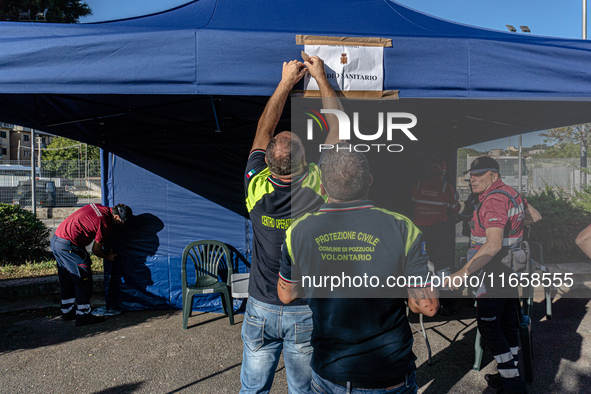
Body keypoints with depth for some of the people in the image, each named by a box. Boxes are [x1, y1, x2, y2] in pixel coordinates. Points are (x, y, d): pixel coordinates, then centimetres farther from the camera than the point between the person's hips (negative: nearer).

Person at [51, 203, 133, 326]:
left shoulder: (97, 207, 7)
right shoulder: (105, 223, -16)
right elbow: (96, 250, -6)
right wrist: (108, 256, 14)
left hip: (55, 239, 10)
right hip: (67, 245, -10)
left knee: (67, 281, 20)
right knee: (84, 280, 0)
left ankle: (67, 311, 32)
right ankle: (83, 316, 5)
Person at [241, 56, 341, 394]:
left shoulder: (256, 188, -16)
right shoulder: (319, 187, -20)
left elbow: (264, 131, 0)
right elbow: (338, 128, -5)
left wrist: (286, 82, 9)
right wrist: (322, 78, 6)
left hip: (260, 310, 1)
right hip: (307, 312, -1)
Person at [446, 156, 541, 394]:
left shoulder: (494, 200, -23)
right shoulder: (510, 193, 9)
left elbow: (493, 245, -33)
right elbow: (535, 216, 25)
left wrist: (463, 273, -35)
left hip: (497, 272, -10)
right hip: (511, 267, 10)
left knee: (488, 324, 0)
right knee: (507, 322, 17)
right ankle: (511, 375, 29)